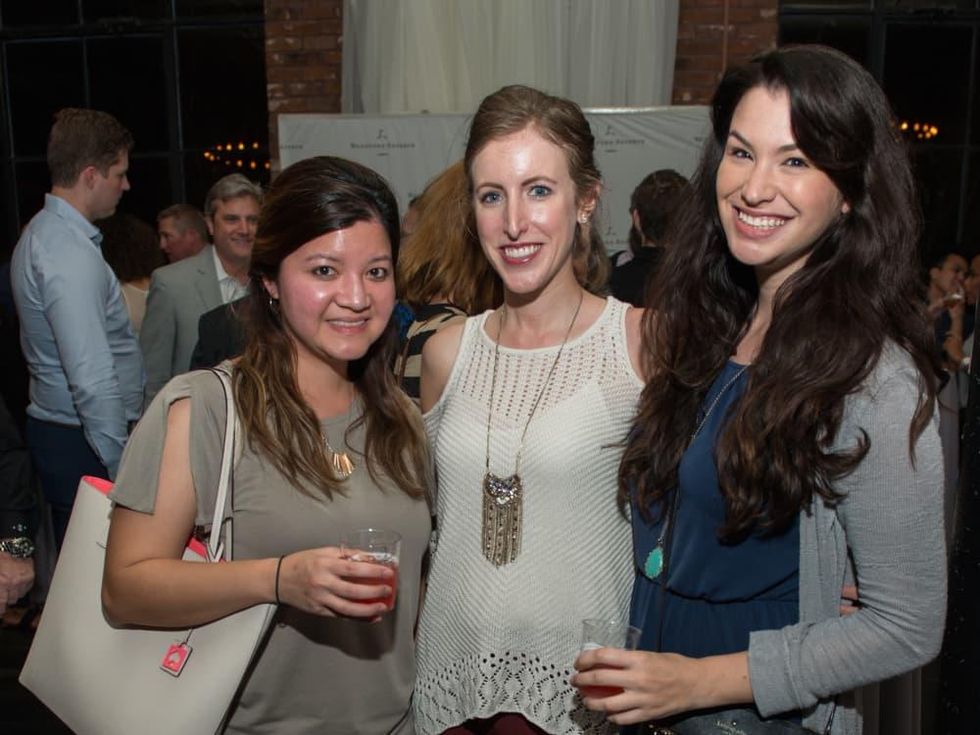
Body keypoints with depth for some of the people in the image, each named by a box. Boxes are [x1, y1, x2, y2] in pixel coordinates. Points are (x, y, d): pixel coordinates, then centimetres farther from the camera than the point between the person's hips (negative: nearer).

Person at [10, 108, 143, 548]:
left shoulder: (42, 232, 12)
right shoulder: (71, 257, -20)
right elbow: (95, 383, -26)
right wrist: (123, 470, -21)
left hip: (57, 428, 10)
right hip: (83, 446, -10)